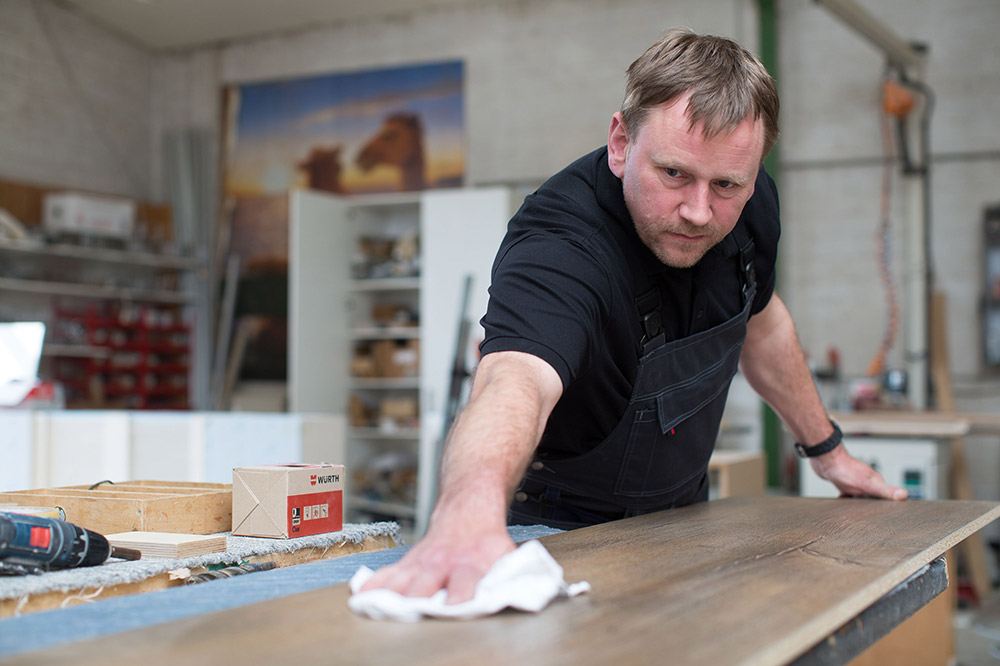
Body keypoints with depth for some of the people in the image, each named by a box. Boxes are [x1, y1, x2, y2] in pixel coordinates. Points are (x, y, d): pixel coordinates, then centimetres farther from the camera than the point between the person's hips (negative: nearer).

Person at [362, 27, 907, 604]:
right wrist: (471, 510, -76)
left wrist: (827, 449, 17)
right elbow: (516, 376, -55)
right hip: (567, 526, -4)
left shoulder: (753, 205, -12)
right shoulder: (557, 246, -34)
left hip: (681, 510, 5)